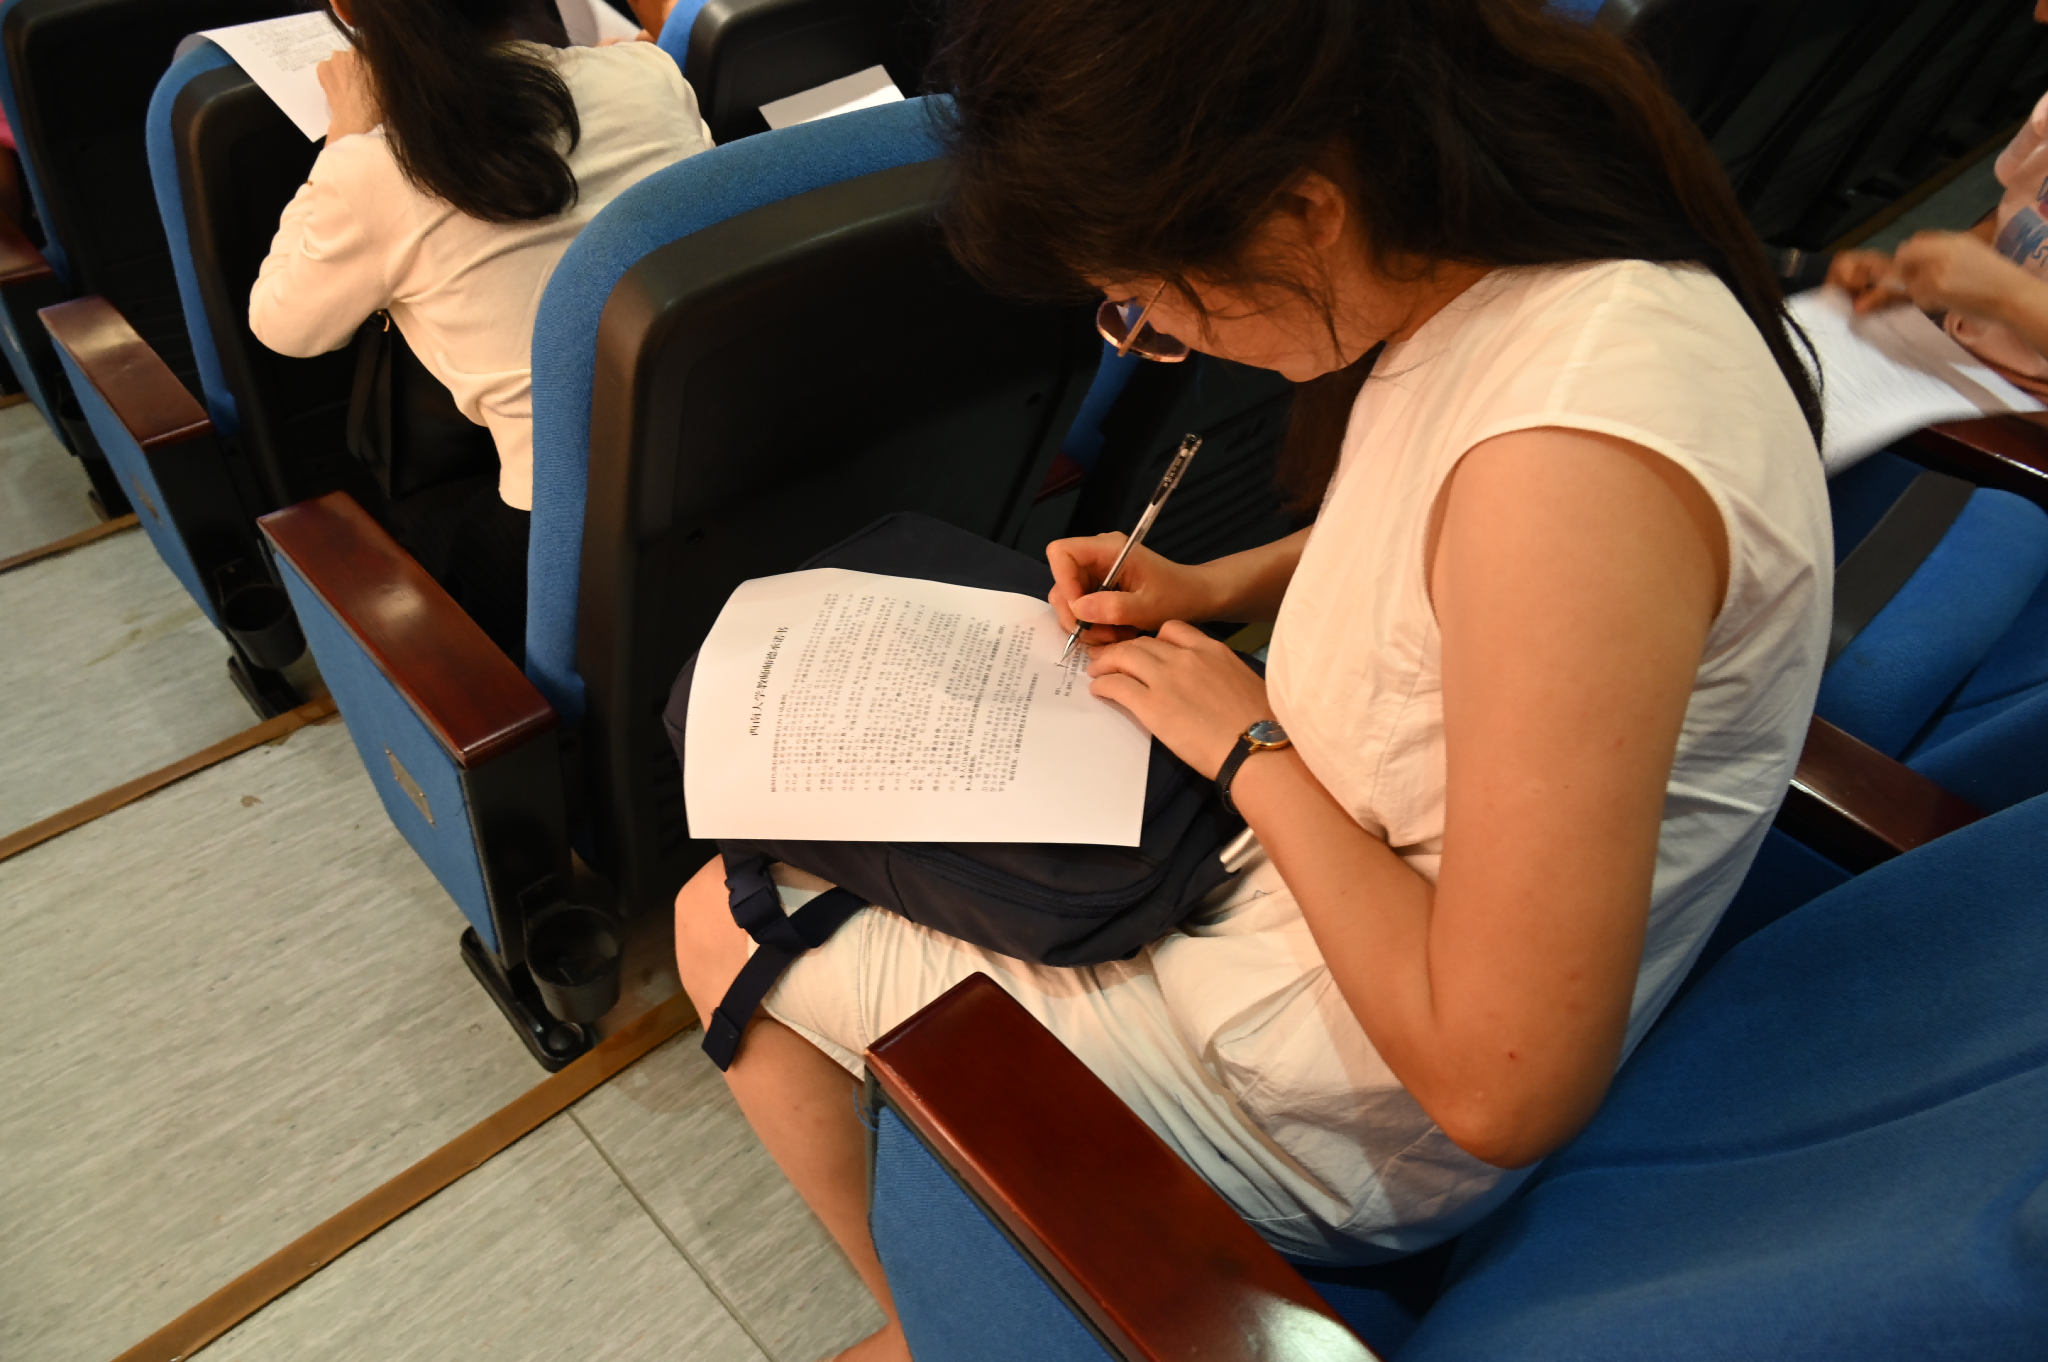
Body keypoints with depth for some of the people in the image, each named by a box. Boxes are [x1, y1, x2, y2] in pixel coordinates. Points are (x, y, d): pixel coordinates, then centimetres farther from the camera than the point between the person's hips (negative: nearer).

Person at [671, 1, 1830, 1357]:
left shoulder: (1569, 456, -36)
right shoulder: (1510, 244, -7)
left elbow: (1507, 1092, -30)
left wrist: (1252, 748, -20)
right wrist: (1216, 587, 0)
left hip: (1331, 1102, -8)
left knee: (724, 923, 3)